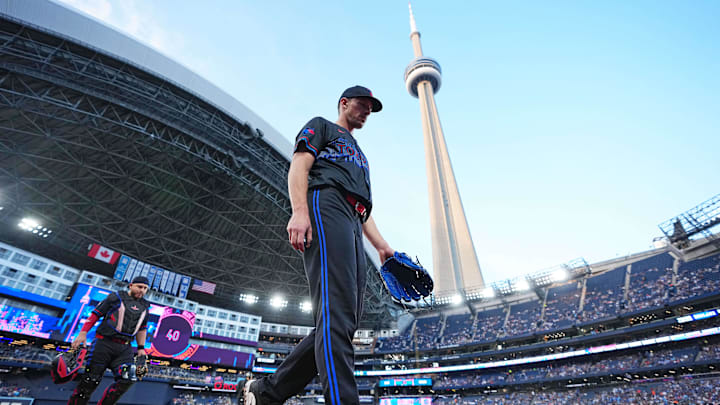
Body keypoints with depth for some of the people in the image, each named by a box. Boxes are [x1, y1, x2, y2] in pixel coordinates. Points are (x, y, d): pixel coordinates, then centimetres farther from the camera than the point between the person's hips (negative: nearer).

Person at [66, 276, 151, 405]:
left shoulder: (145, 307, 16)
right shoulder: (116, 297, 4)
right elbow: (95, 314, 3)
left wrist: (141, 348, 14)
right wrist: (83, 333, -8)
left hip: (124, 348, 4)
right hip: (104, 343, -3)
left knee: (127, 380, -11)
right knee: (90, 381, -2)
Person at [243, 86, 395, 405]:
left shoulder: (360, 156, 41)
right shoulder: (322, 126, 20)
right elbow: (298, 166, 1)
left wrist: (382, 247, 19)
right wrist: (299, 210, -18)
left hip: (353, 229, 8)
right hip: (326, 204, -8)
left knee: (343, 324, -2)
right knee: (337, 315, -22)